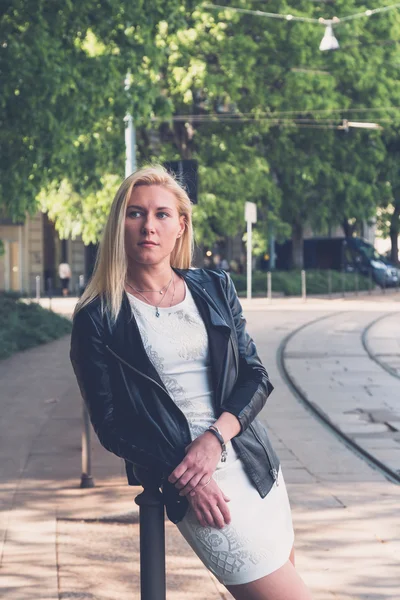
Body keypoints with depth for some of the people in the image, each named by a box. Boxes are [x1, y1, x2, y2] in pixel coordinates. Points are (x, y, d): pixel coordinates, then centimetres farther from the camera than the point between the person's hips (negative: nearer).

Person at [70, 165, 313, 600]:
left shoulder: (214, 289, 8)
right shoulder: (98, 319, -4)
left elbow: (255, 377, 6)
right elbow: (111, 425, -5)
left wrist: (215, 437, -13)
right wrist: (185, 479, -14)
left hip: (254, 462, 5)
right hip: (191, 484, -5)